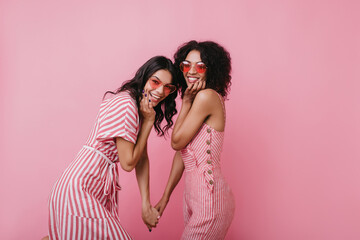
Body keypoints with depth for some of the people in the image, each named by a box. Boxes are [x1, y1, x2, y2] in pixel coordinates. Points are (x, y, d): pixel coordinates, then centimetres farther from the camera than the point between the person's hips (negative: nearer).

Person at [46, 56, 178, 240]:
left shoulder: (140, 106, 8)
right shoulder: (125, 105, -21)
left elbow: (142, 157, 6)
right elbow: (128, 163, -16)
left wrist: (146, 204, 2)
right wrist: (148, 121, -15)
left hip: (101, 186, 9)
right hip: (81, 186, -9)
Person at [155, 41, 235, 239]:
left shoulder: (207, 96, -17)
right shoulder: (195, 99, 10)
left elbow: (177, 142, -13)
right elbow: (182, 152, 12)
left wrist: (186, 102, -7)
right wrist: (166, 196, 14)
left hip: (208, 199, -9)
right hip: (193, 195, 9)